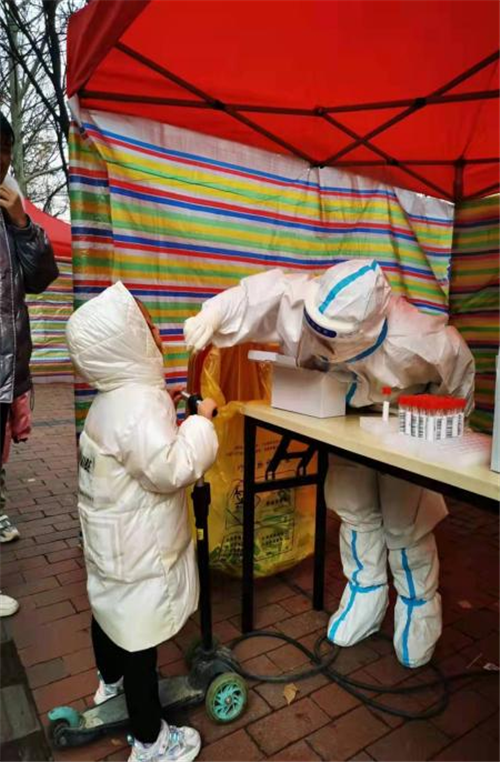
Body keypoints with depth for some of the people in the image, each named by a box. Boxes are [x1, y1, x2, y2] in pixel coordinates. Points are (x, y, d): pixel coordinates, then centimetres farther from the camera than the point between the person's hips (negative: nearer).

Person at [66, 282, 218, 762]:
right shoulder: (139, 403, -29)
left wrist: (179, 428, 5)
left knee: (110, 613, 29)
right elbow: (171, 470, -30)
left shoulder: (111, 399, 4)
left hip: (110, 539, 10)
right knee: (140, 637, 6)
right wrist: (201, 423, -21)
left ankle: (110, 682, 56)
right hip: (137, 549, -10)